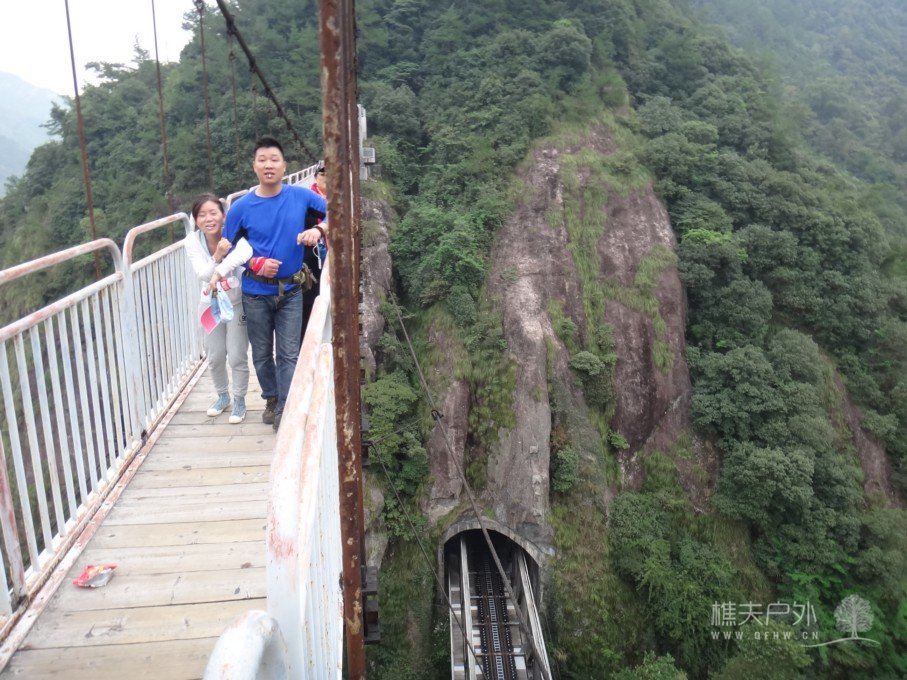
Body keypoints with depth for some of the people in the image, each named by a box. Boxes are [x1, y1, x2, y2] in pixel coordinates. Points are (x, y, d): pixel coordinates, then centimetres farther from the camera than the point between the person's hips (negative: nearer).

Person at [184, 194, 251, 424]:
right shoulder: (192, 242, -13)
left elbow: (245, 250, -47)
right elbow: (203, 275, -24)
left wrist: (220, 271, -55)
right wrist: (218, 256, -41)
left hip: (238, 303, -3)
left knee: (237, 356, -1)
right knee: (215, 356, 12)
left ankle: (239, 400, 21)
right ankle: (223, 395, 37)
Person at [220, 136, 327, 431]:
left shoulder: (301, 196, -8)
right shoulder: (241, 208, -8)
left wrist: (318, 230, -16)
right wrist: (256, 263, -15)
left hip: (290, 291, 0)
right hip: (256, 293, 1)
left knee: (289, 354, 1)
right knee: (262, 355, 14)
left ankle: (285, 411, 11)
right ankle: (271, 399, 36)